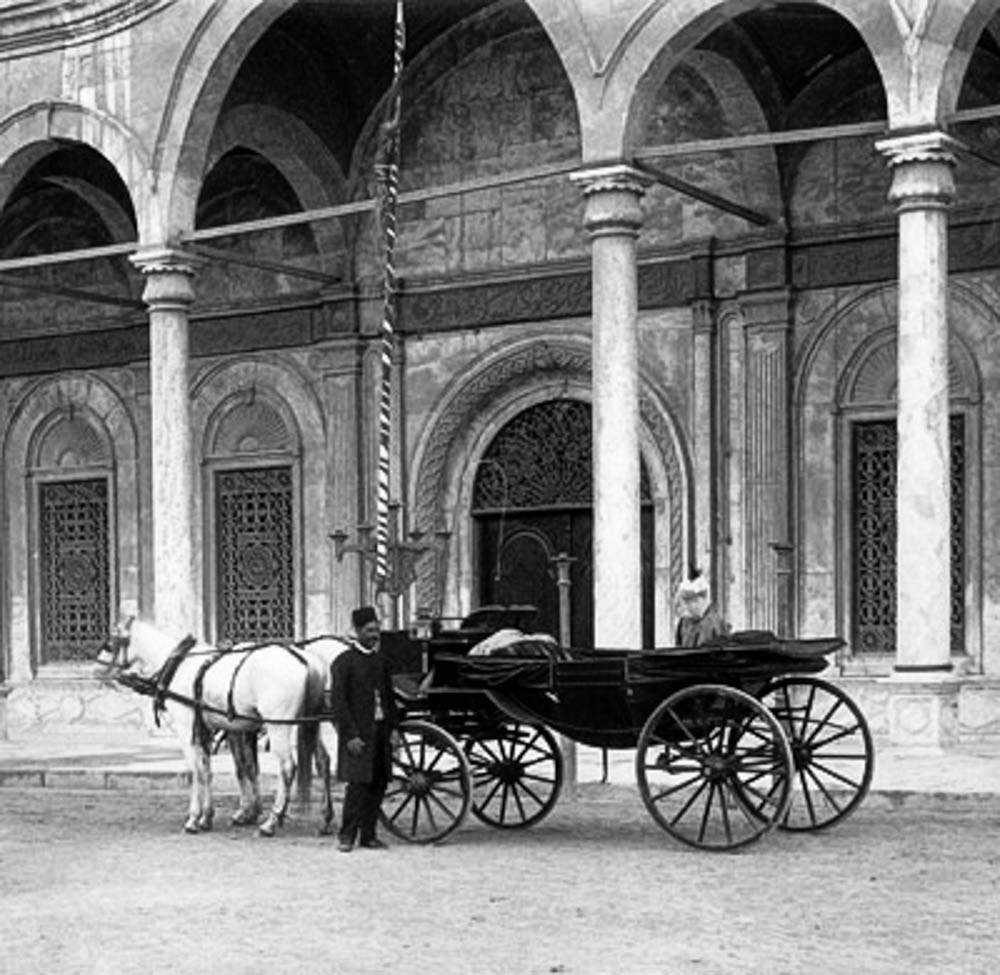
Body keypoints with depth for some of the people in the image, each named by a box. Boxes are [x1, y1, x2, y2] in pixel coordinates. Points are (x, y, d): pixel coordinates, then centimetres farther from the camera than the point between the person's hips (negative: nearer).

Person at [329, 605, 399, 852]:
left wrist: (393, 727, 9)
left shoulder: (380, 660, 14)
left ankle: (368, 834, 13)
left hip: (381, 732, 6)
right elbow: (338, 701, -10)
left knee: (378, 784, 5)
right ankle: (347, 835, -1)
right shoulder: (344, 662, -6)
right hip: (358, 734, -6)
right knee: (358, 783, -9)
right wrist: (351, 735, -15)